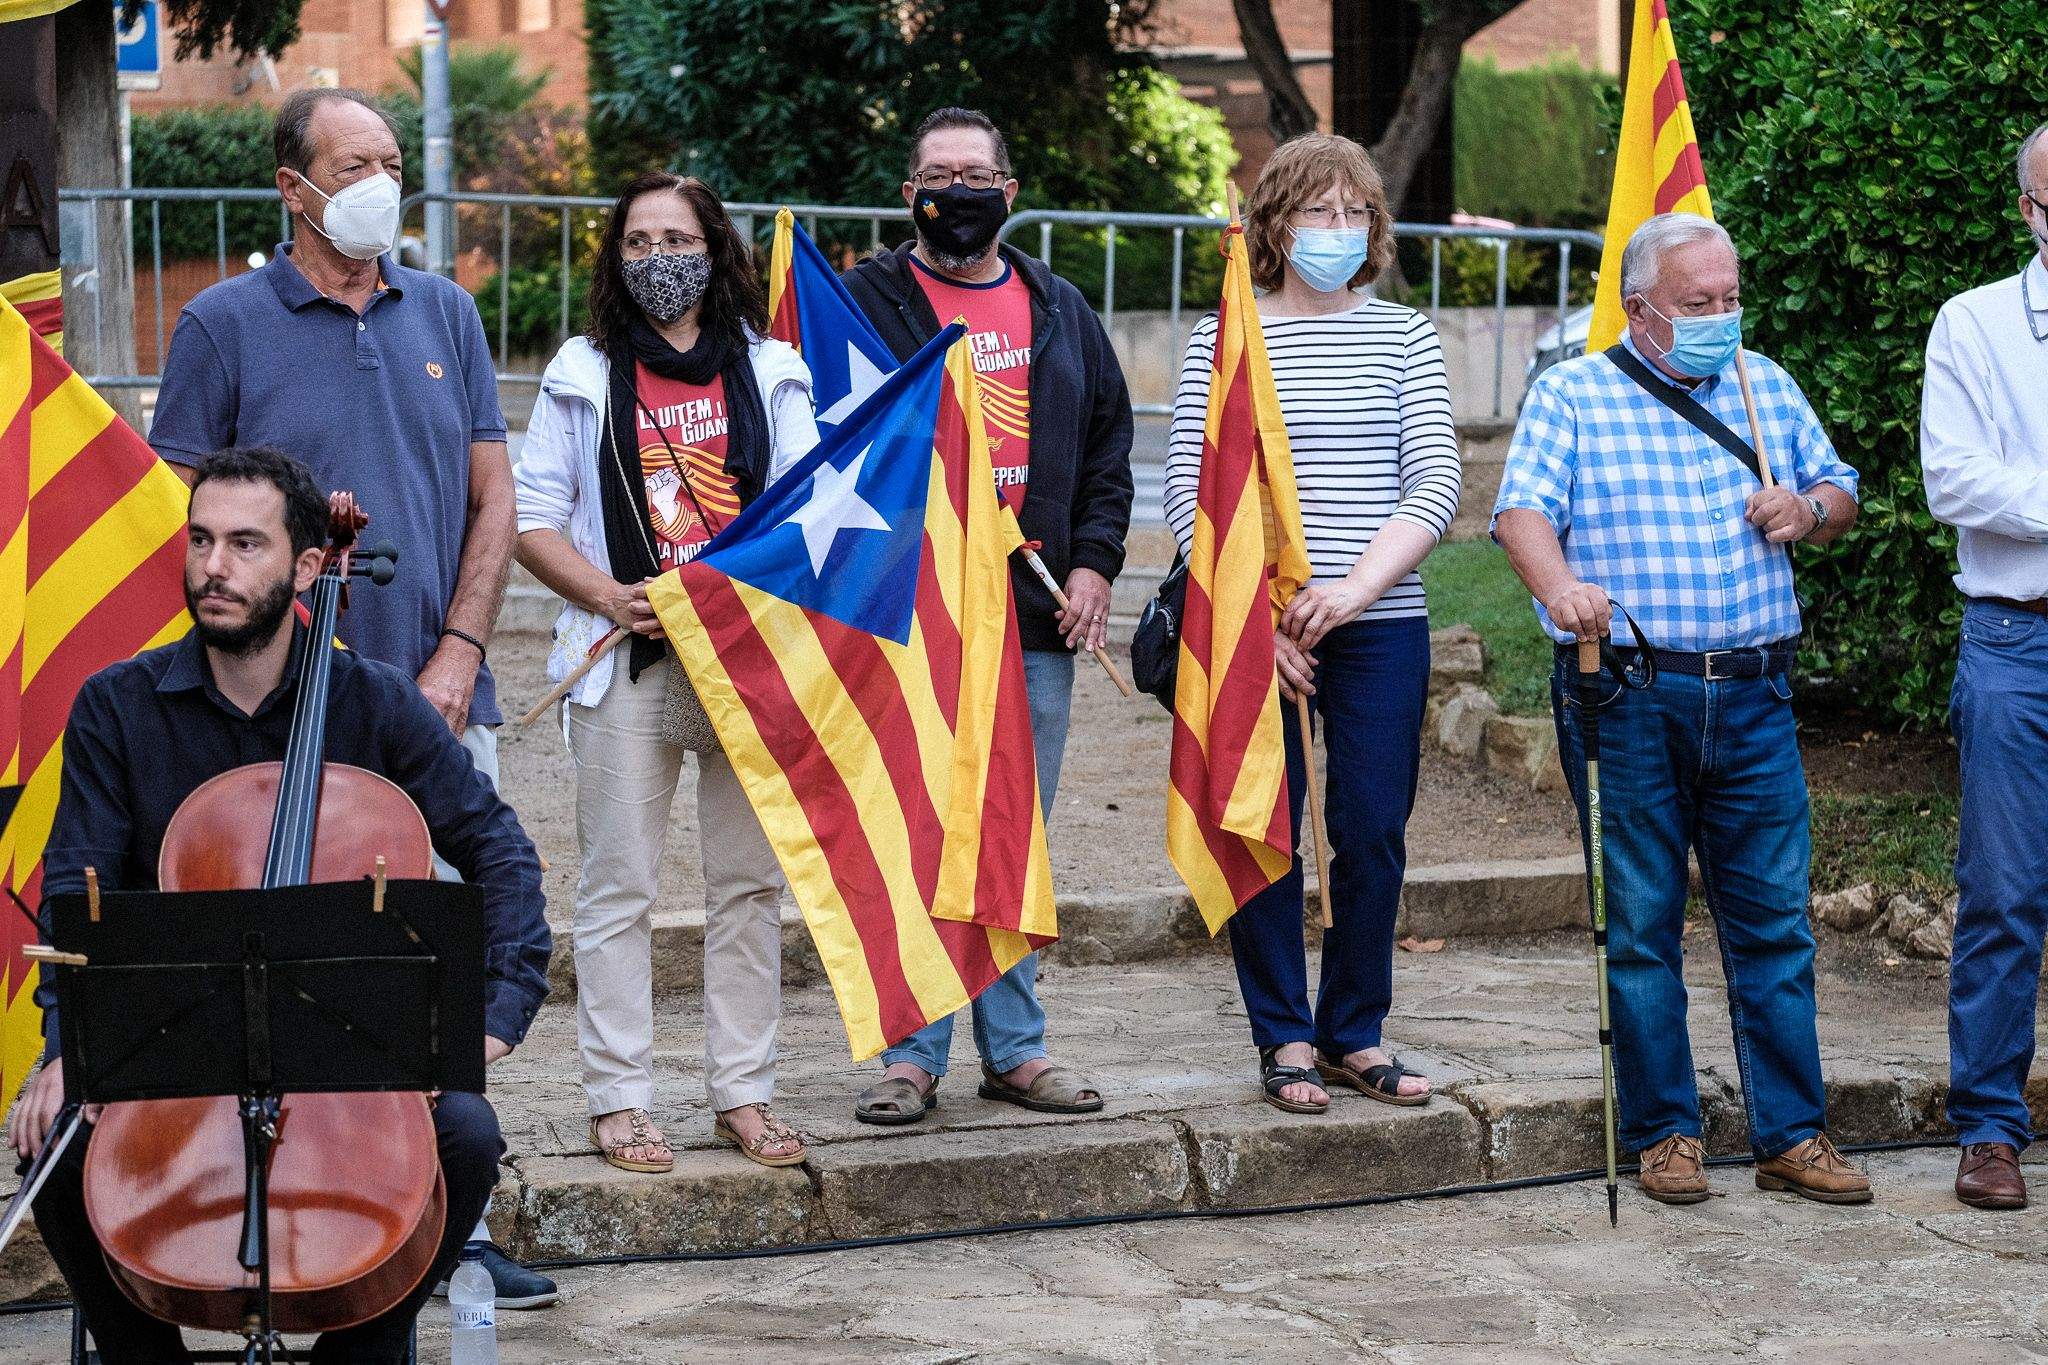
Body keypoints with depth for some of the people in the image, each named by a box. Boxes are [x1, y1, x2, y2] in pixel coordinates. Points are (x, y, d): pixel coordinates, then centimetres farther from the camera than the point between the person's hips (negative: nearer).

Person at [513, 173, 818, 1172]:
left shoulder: (768, 371, 11)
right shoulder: (583, 374, 9)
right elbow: (533, 521, 6)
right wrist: (609, 595, -10)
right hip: (626, 662, -1)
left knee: (750, 882, 4)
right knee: (617, 885, -1)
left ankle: (744, 1090, 12)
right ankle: (619, 1099, 5)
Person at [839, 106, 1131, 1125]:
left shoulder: (1059, 312, 15)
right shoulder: (865, 302, 2)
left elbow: (1108, 445, 18)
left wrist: (1094, 562, 5)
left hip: (1037, 625, 4)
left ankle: (1015, 1049, 18)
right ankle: (911, 1056, 5)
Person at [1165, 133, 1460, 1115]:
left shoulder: (1404, 336, 7)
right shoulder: (1223, 337, 3)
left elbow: (1435, 482, -1)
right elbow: (1187, 492, -1)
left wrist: (1357, 586, -14)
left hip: (1380, 627, 1)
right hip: (1254, 622, -1)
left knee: (1373, 833, 3)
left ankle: (1354, 1032, 18)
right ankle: (1285, 1038, 14)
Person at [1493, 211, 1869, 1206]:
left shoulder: (1767, 387, 16)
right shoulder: (1570, 395, 3)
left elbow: (1839, 492, 24)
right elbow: (1523, 509, -11)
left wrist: (1810, 510, 0)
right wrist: (1559, 585, -32)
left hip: (1752, 698, 3)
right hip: (1625, 699, -3)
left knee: (1773, 921, 3)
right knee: (1640, 925, 2)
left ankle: (1792, 1135, 9)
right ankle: (1664, 1133, 11)